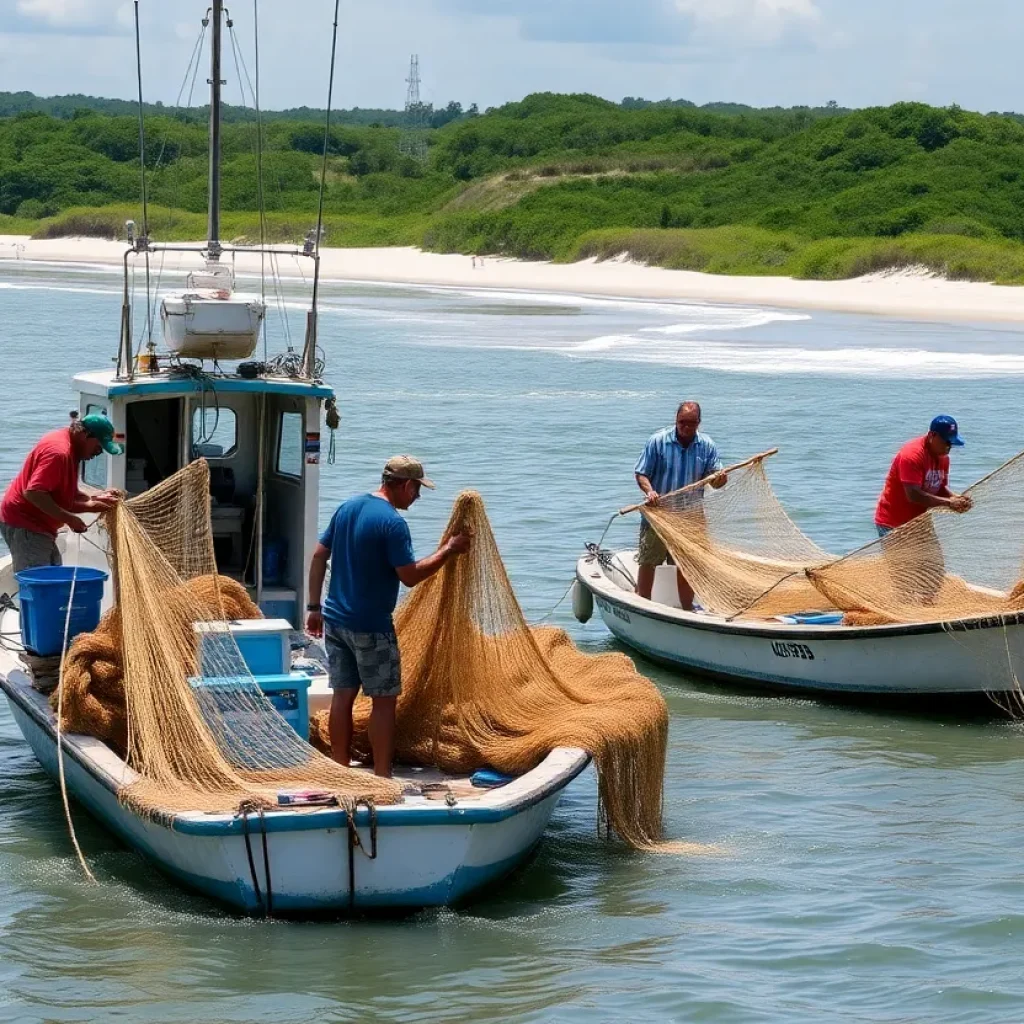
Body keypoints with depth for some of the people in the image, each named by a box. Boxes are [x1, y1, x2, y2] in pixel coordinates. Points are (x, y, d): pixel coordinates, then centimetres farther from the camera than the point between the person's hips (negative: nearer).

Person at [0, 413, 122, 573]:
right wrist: (69, 519, -24)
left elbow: (67, 493, 18)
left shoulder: (72, 450, 12)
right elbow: (33, 493, -28)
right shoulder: (58, 451, -21)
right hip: (25, 525, -11)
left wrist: (92, 500, 0)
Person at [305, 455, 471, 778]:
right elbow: (410, 576, -17)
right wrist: (448, 550, -6)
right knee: (384, 700, 1)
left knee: (343, 696, 11)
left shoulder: (347, 508, 8)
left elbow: (319, 556, 11)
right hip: (371, 627, -7)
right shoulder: (392, 523, -16)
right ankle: (382, 778, 2)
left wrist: (314, 607, 15)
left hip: (336, 619, 7)